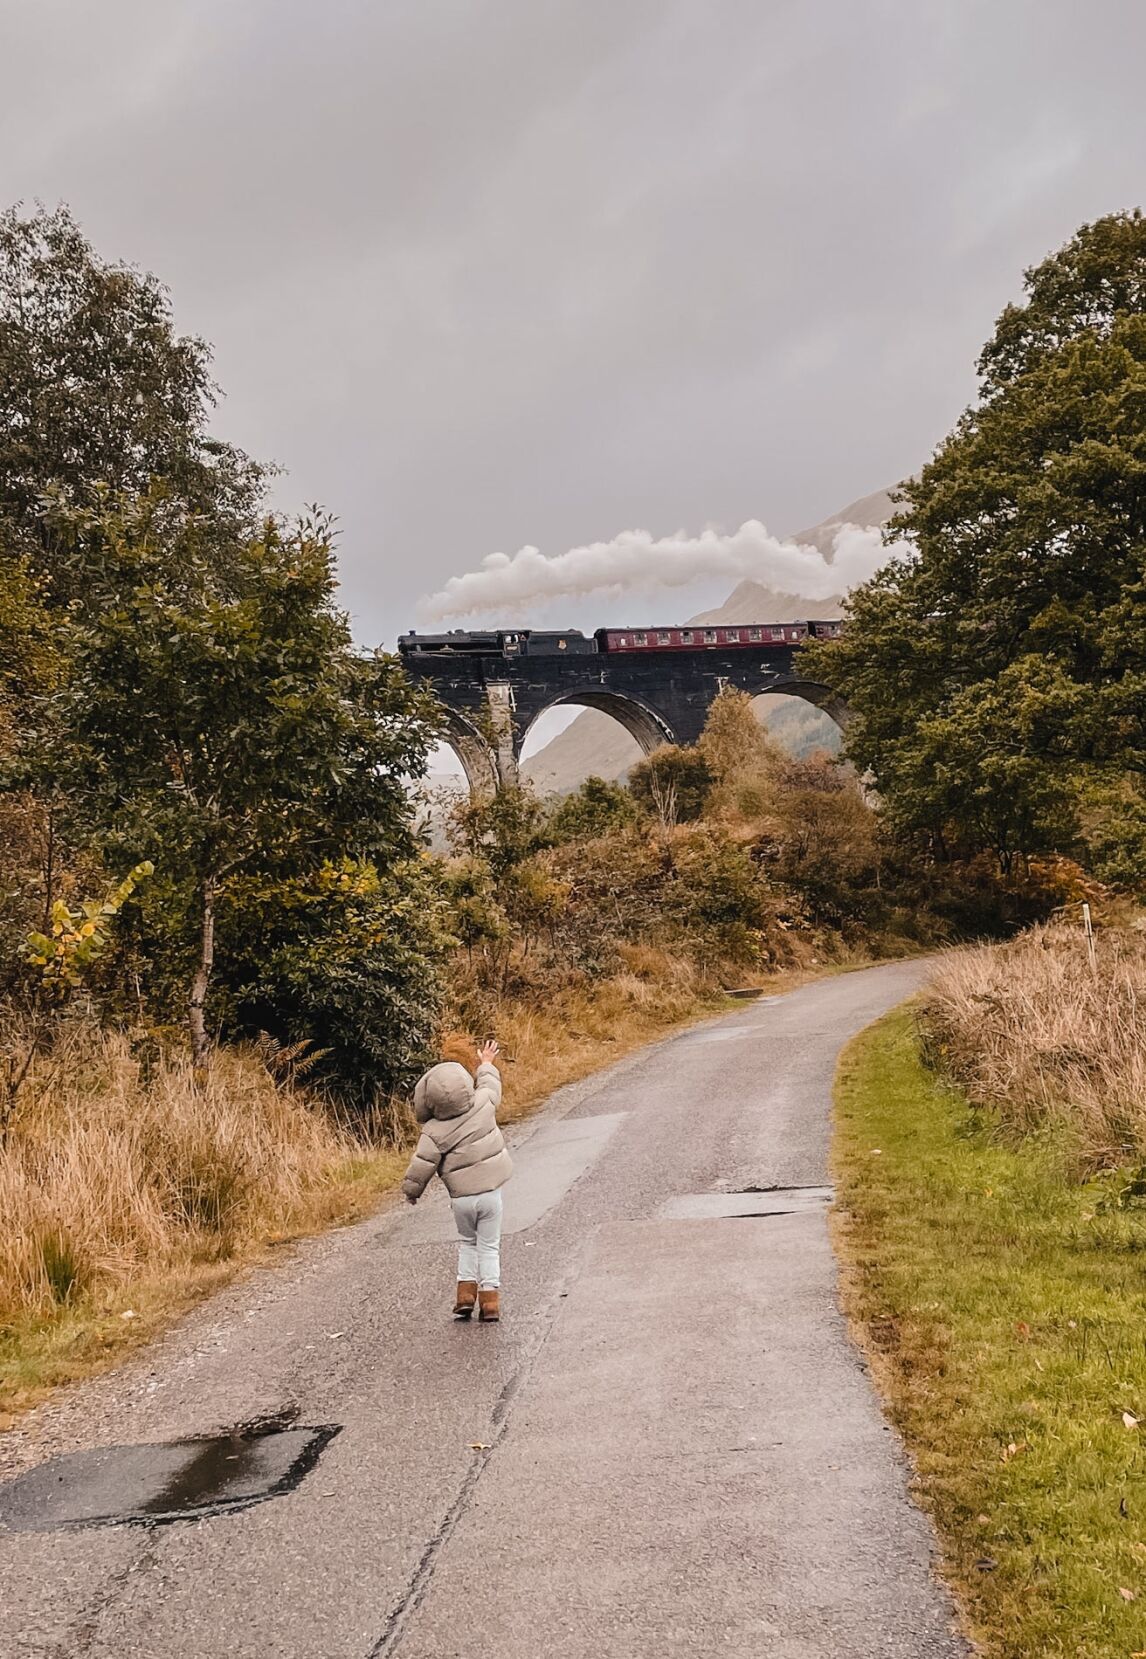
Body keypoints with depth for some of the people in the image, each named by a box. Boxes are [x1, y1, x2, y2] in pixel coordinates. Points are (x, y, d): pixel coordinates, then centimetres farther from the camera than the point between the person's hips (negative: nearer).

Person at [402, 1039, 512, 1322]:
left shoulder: (434, 1132, -15)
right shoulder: (484, 1104, -9)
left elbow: (421, 1167, -11)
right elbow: (490, 1084, 13)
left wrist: (411, 1191, 7)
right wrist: (486, 1063, 33)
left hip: (462, 1196, -1)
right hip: (491, 1190, 2)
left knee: (467, 1242, 22)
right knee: (489, 1246, 10)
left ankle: (466, 1293, 15)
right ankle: (490, 1300, 5)